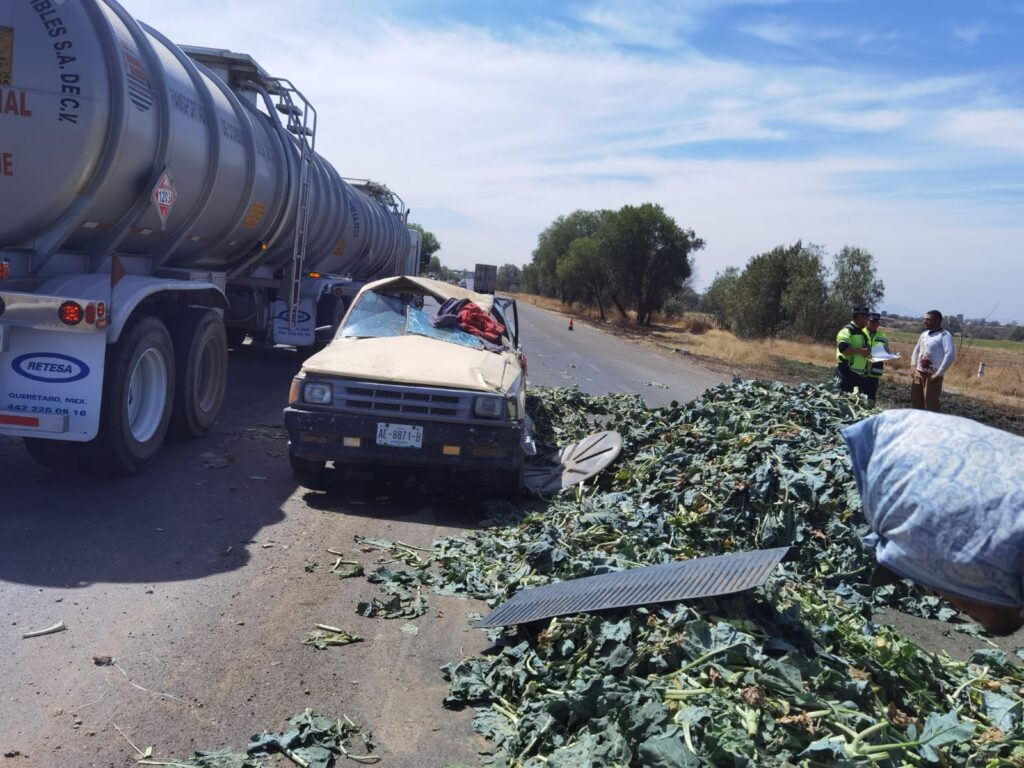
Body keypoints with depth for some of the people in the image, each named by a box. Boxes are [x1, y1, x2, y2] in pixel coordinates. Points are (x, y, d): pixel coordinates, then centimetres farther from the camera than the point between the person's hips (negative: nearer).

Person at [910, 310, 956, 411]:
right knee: (915, 401, 15)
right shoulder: (924, 333, 12)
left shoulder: (945, 335, -12)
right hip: (918, 372, 8)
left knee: (930, 405, -5)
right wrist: (913, 366, 12)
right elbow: (917, 349, 25)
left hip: (932, 375, -8)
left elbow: (950, 355, -24)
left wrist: (939, 373, -22)